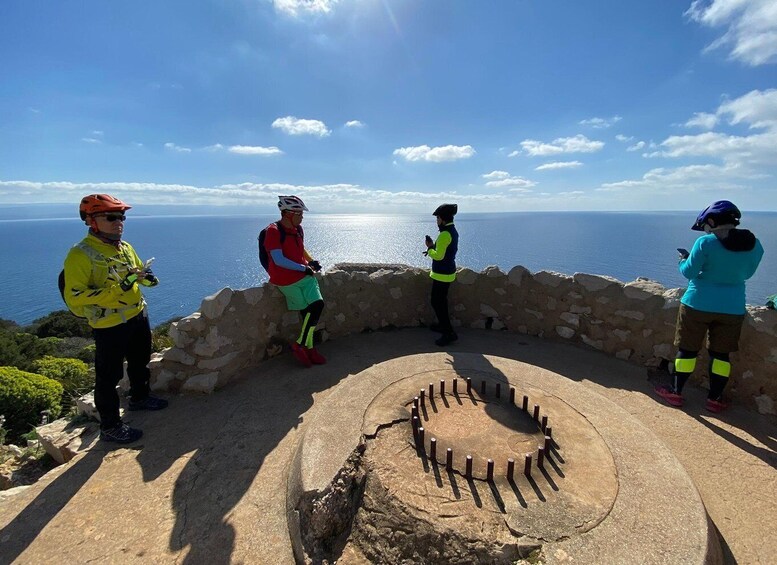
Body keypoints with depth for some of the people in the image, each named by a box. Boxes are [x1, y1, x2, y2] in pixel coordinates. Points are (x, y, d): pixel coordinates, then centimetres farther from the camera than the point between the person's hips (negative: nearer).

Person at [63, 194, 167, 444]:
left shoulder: (125, 247, 4)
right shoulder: (80, 255, -19)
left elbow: (140, 271, 20)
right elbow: (74, 297, -23)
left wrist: (147, 277, -3)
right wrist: (117, 288, -30)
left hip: (139, 317, 8)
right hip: (109, 326, -8)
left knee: (140, 362, 25)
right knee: (109, 377, 5)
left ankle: (139, 397, 49)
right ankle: (110, 427, 22)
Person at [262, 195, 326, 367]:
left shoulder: (298, 229, 11)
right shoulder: (273, 231, -12)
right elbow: (278, 260, -18)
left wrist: (311, 261, 10)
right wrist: (304, 268, -16)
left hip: (304, 275, 7)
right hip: (286, 280, -6)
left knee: (317, 305, -7)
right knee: (308, 310, -8)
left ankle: (306, 347, 6)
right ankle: (301, 345, 12)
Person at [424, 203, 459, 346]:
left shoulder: (445, 234, -22)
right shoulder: (453, 232, 9)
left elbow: (438, 255, -25)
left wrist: (429, 248, -9)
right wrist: (433, 247, 5)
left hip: (442, 274, -10)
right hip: (448, 272, 10)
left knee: (436, 303, -3)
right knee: (441, 301, 21)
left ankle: (449, 333, 0)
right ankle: (443, 325, 36)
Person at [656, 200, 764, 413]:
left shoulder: (705, 243, -15)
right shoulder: (755, 245, 1)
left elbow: (688, 272, -11)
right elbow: (745, 273, 14)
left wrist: (683, 259, 8)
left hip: (698, 305, -4)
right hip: (732, 308, 4)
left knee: (687, 349, 7)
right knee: (721, 354, 13)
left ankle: (675, 392, 17)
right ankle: (715, 399, 21)